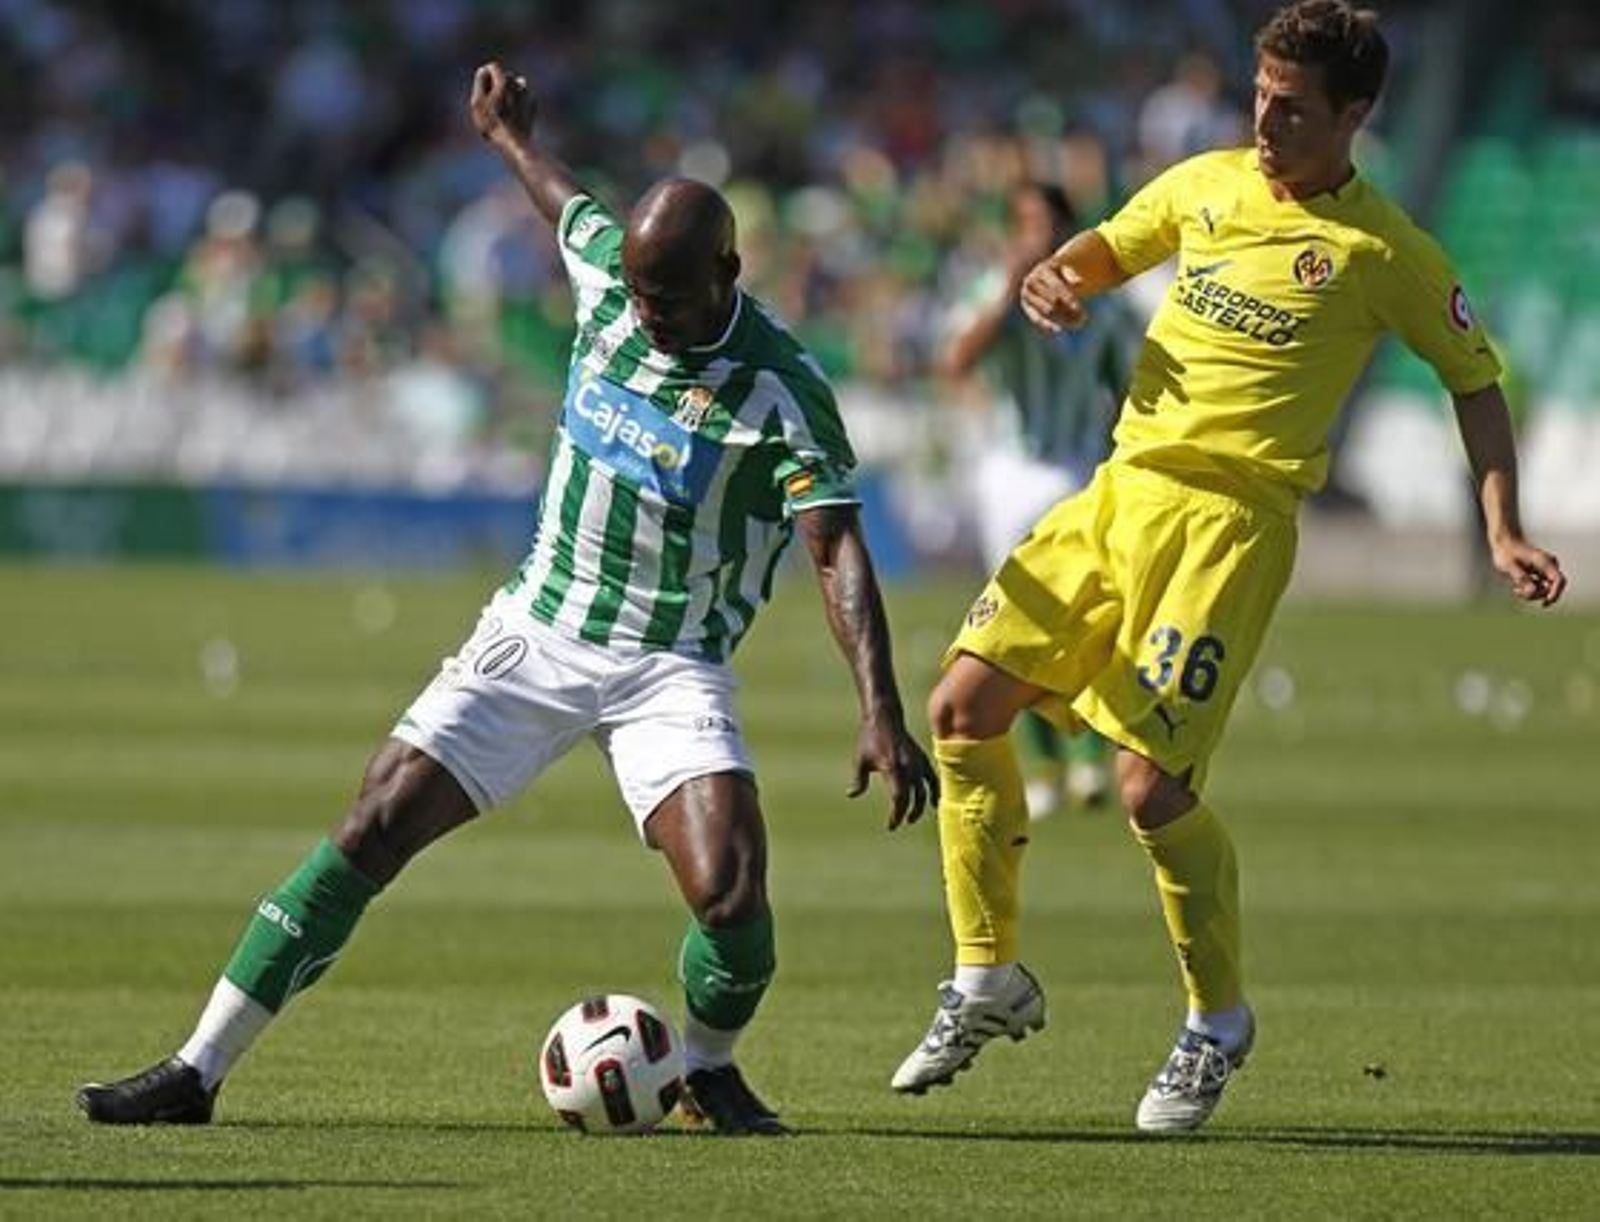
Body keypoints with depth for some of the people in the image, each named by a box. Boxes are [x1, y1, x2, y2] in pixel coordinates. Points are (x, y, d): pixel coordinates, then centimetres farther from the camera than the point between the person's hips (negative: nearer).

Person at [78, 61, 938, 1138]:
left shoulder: (783, 389, -18)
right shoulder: (606, 269, -4)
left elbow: (839, 551, -20)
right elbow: (567, 202, 20)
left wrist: (881, 713, -30)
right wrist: (510, 136, 40)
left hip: (670, 669, -4)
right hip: (535, 633, 4)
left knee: (732, 897, -23)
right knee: (372, 833, -6)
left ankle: (711, 1071, 11)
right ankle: (197, 1071, -2)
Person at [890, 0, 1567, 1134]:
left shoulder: (1383, 251, -3)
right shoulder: (1208, 183, 10)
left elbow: (1475, 379, 6)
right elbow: (1107, 250, 26)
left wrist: (1505, 532, -3)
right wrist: (1055, 278, 2)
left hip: (1232, 519, -6)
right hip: (1119, 490, 6)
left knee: (1153, 788, -14)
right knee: (963, 708, -2)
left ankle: (1218, 1022, 10)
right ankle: (988, 983, 12)